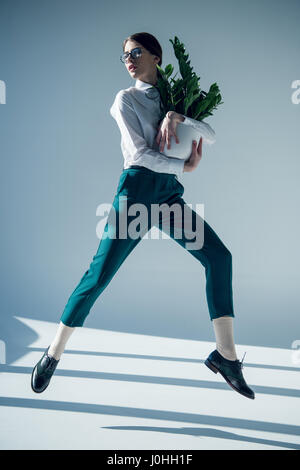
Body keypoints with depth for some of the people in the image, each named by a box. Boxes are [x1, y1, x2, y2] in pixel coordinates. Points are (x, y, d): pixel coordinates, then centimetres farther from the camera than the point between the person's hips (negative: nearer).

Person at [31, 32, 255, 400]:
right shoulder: (126, 98, 4)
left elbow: (211, 136, 5)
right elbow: (140, 153, -9)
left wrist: (178, 117, -11)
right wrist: (185, 166, -4)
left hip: (170, 194, 5)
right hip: (137, 189, -5)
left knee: (219, 256, -10)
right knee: (99, 274, -8)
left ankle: (225, 354, -6)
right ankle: (53, 355, 7)